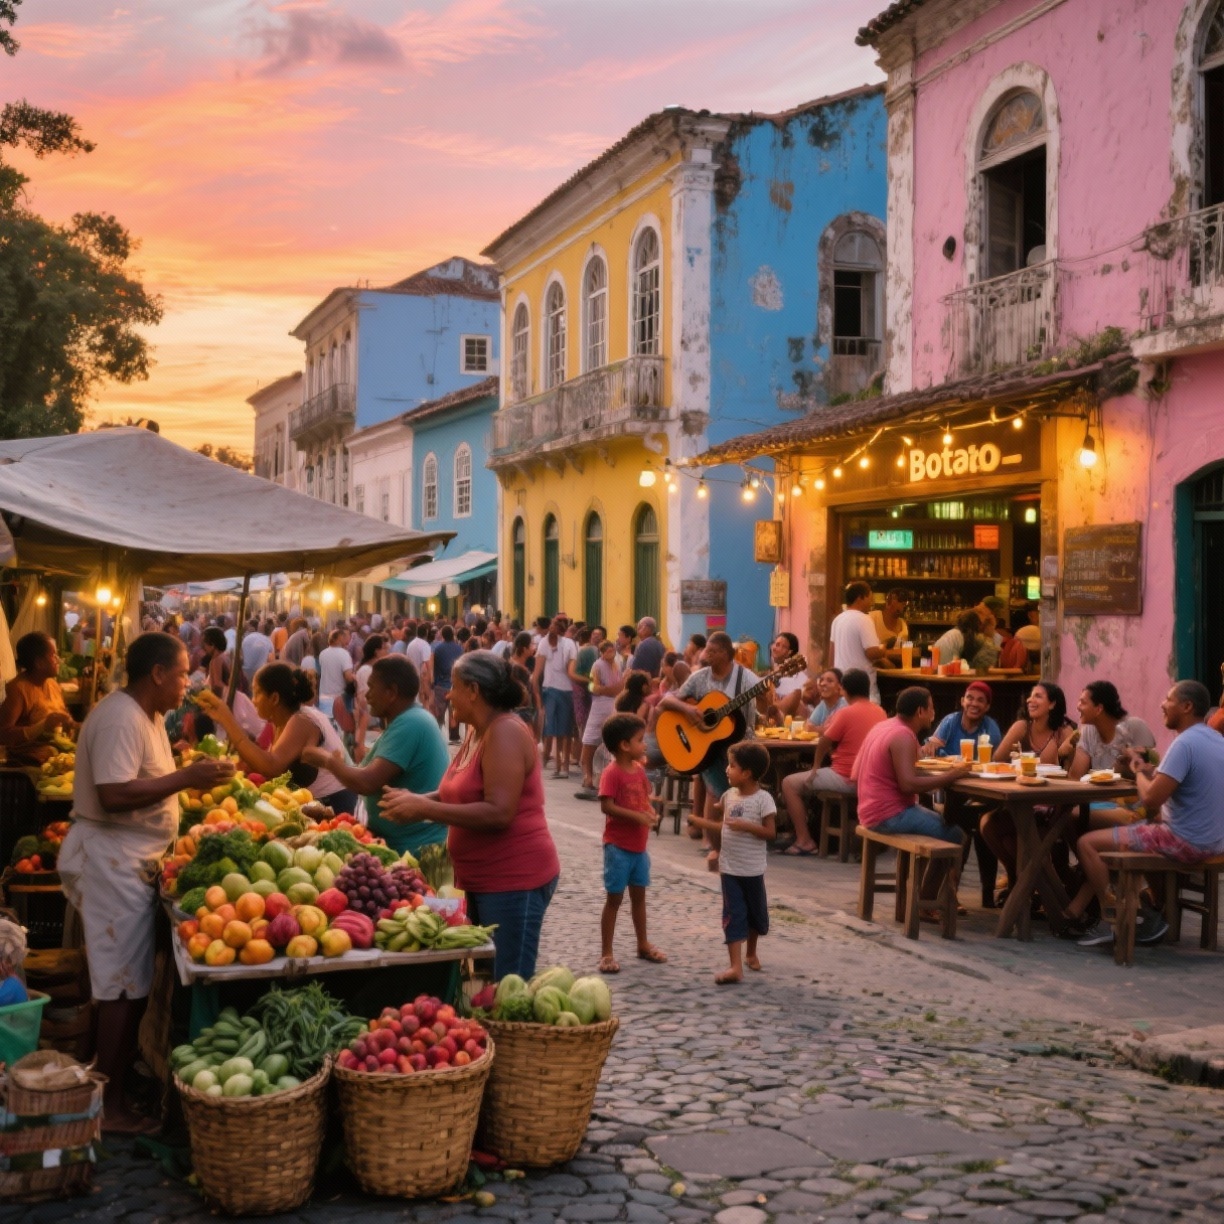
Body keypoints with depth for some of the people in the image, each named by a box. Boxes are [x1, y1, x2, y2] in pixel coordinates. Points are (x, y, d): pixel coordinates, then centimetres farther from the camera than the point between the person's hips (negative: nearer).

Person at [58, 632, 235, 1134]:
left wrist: (190, 774, 6)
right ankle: (111, 1101, 3)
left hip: (131, 858, 10)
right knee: (123, 983, -4)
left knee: (133, 975, 17)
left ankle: (126, 1066, 30)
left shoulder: (145, 714, 12)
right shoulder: (121, 720, -21)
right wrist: (186, 778, -26)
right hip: (112, 860, -10)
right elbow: (114, 795, -29)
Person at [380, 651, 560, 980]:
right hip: (482, 878, 10)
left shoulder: (505, 732, -18)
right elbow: (465, 795, 18)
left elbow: (498, 813, -26)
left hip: (514, 880, -10)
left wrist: (425, 809, -24)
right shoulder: (478, 732, 11)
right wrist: (417, 800, 1)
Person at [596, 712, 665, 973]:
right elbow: (606, 806, -24)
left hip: (639, 846, 8)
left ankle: (643, 945, 30)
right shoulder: (611, 773, -18)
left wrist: (651, 813, -6)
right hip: (618, 846, -8)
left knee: (639, 895, 18)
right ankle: (606, 953, 7)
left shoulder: (639, 770, 7)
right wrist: (637, 816, -28)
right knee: (614, 899, 0)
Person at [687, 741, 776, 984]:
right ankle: (735, 967, -10)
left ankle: (750, 953, 39)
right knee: (733, 915, -5)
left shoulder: (763, 799, -15)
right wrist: (701, 822, 10)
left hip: (752, 870, -4)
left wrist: (746, 825, -27)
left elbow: (770, 833, -16)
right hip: (729, 868, 4)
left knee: (755, 912, 16)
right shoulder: (729, 795, 3)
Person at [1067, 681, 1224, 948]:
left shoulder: (1185, 743, -22)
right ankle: (1077, 910, 21)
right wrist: (1151, 770, 8)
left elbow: (1151, 798, -24)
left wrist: (1140, 770, -5)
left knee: (1087, 843, -4)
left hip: (1184, 842, -10)